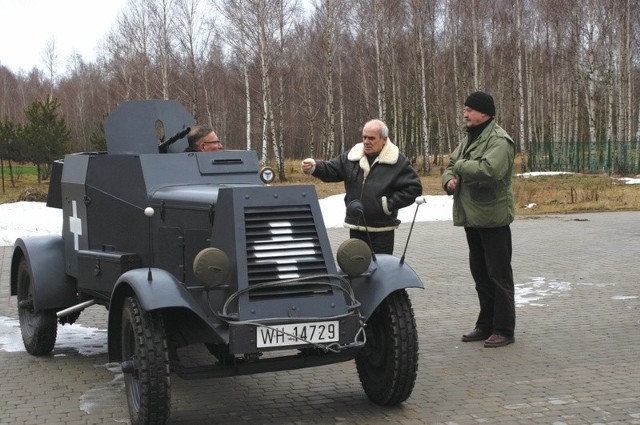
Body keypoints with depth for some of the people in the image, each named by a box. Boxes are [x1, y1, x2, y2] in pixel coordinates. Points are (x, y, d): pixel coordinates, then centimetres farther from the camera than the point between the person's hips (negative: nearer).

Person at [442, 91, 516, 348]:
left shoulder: (499, 141, -15)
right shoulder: (469, 139, 16)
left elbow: (489, 170, -31)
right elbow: (452, 165, 20)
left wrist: (460, 165, -16)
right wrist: (449, 179, -3)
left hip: (493, 218, -9)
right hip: (472, 217, 9)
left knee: (499, 275, -2)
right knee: (480, 273, 16)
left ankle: (504, 330, 5)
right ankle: (486, 325, 26)